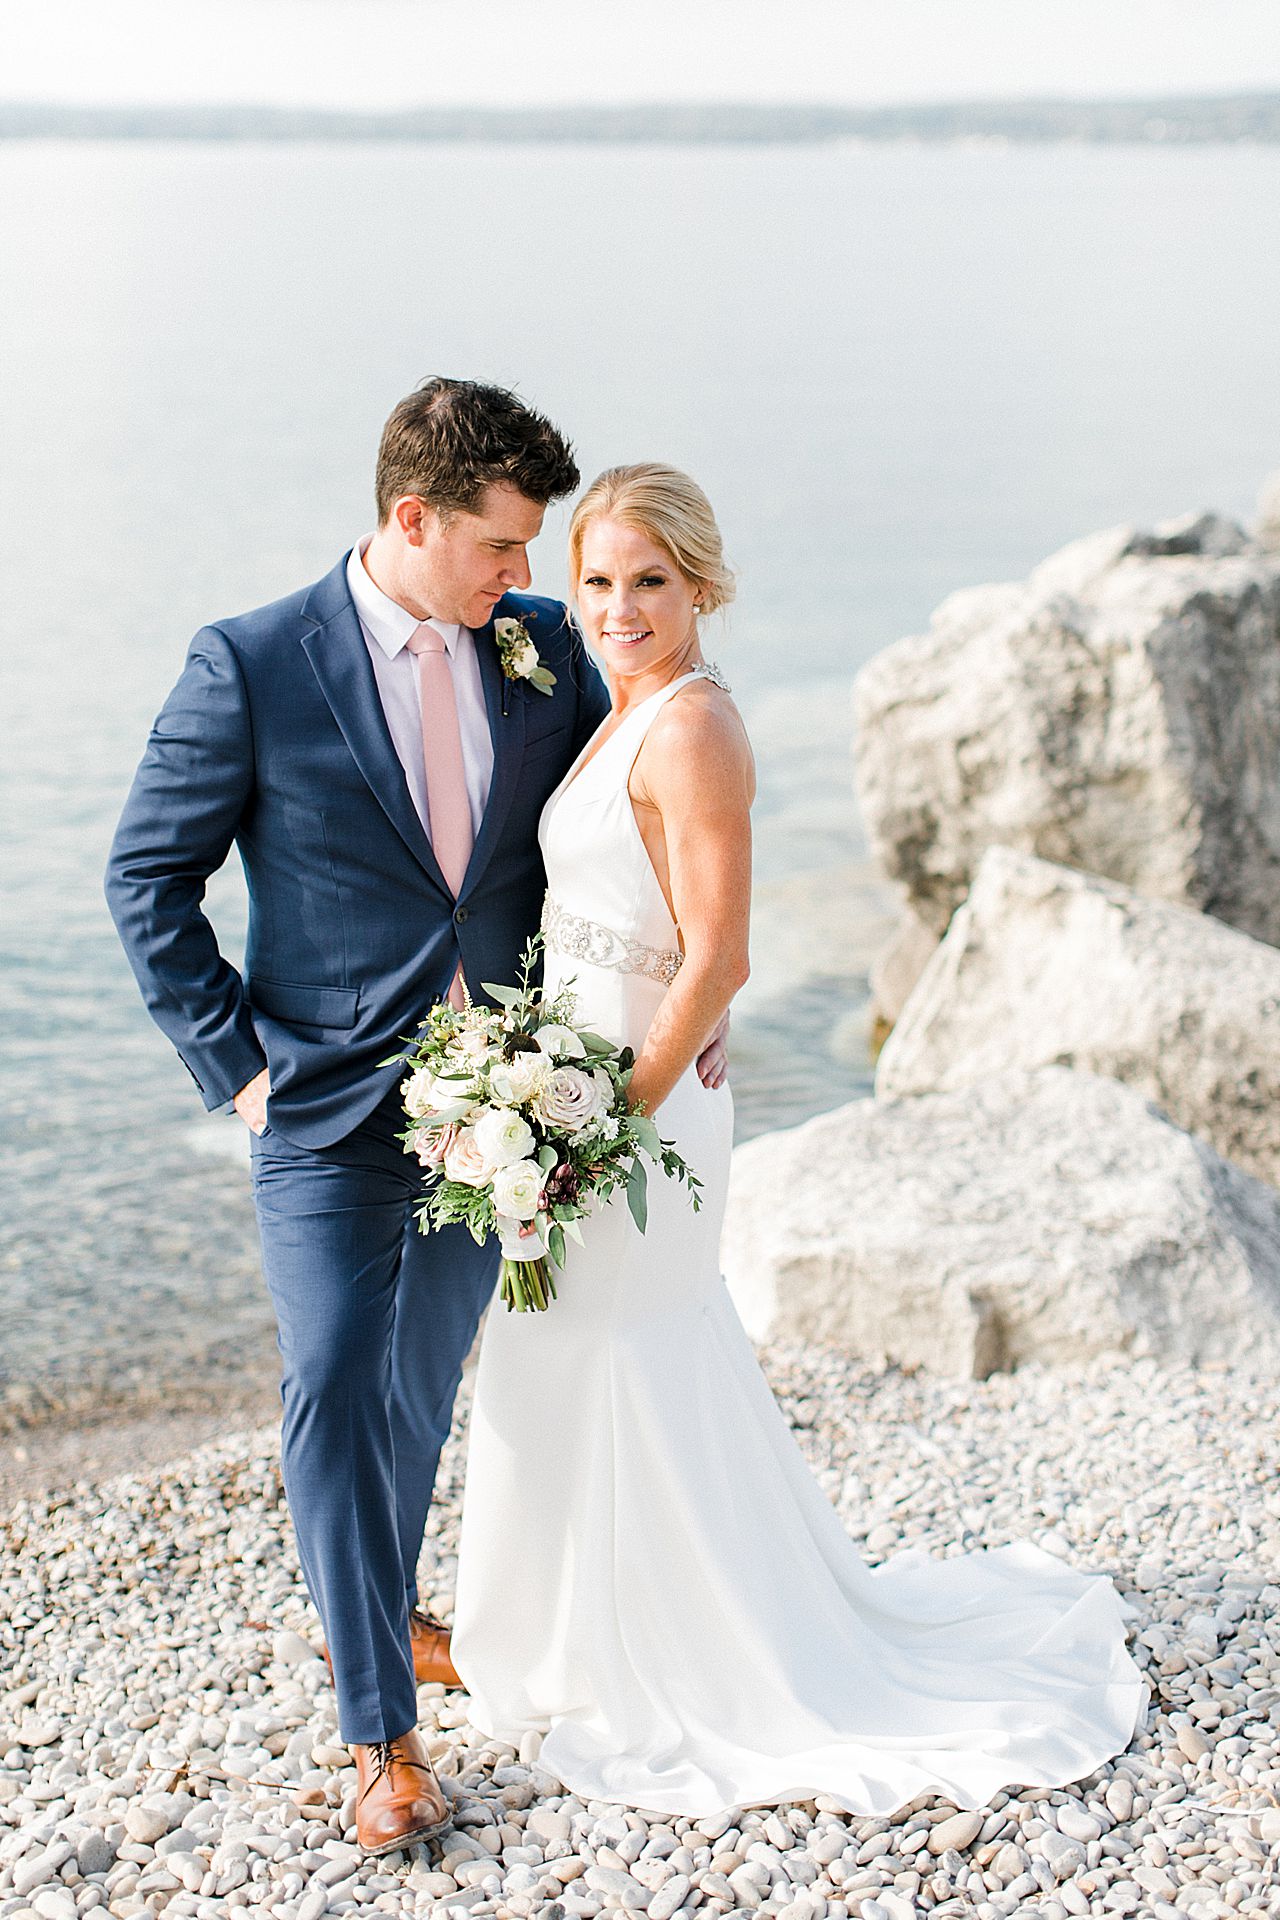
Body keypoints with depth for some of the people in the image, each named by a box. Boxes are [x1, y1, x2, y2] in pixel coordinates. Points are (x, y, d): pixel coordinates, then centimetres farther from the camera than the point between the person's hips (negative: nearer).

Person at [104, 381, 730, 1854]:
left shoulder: (542, 647, 0)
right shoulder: (251, 666, -11)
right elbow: (148, 876, -5)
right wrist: (236, 1060, -10)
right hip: (330, 1113, -4)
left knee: (423, 1383, 18)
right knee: (334, 1389, -8)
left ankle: (371, 1608, 42)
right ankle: (381, 1732, 4)